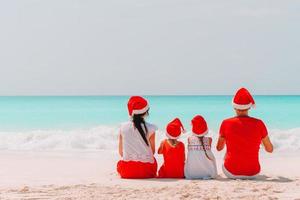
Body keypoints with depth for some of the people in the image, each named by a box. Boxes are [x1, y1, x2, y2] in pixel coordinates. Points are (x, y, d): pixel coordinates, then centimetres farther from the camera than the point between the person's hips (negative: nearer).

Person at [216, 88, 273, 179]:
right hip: (253, 173, 1)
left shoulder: (226, 124, -13)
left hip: (231, 172, -1)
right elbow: (270, 149, 1)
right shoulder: (259, 124, -12)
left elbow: (219, 148, 4)